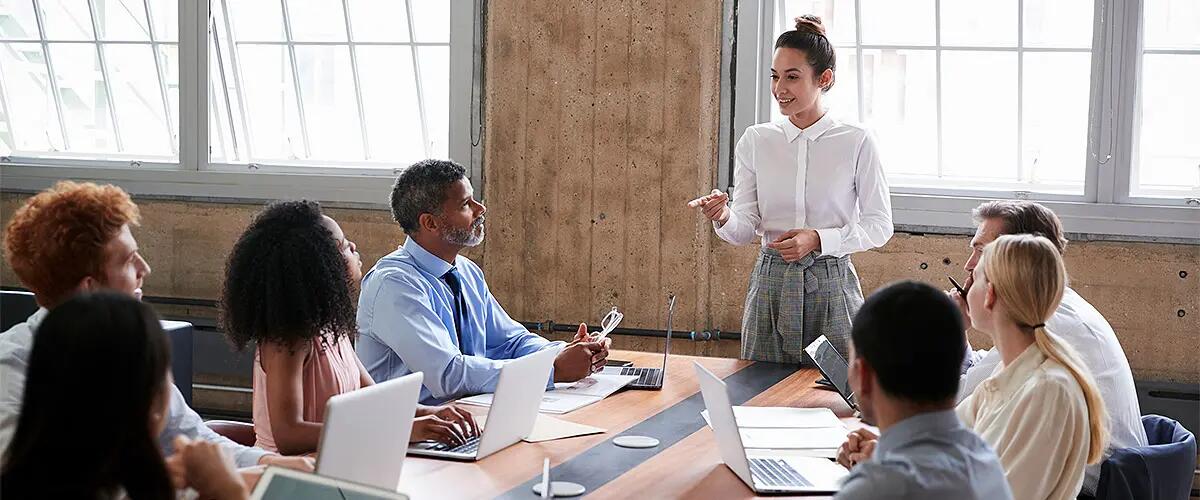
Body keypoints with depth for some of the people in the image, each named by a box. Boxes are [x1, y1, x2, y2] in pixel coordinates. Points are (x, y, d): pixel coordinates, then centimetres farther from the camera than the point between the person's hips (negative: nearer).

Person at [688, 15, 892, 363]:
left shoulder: (856, 143, -4)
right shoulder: (755, 141, 4)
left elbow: (880, 226, -2)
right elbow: (745, 230, 2)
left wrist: (819, 239, -15)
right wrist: (723, 217, -20)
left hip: (831, 285, -2)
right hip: (771, 284, 2)